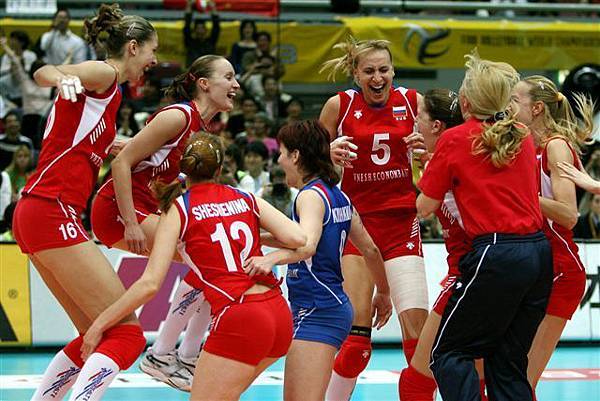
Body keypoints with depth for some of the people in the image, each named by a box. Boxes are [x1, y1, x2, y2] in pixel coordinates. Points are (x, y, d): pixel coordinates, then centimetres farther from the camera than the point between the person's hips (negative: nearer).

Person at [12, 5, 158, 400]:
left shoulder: (105, 91, 23)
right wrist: (65, 78, -45)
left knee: (97, 335, 13)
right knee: (127, 334, -13)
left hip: (36, 215, 10)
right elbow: (45, 72, -23)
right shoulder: (105, 75, -4)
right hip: (53, 213, -10)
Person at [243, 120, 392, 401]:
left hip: (315, 312, -10)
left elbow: (307, 244, -31)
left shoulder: (311, 195, -12)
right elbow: (370, 249, 22)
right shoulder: (337, 196, 15)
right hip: (335, 306, 10)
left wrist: (271, 259, -48)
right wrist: (383, 293, 34)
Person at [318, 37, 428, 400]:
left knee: (417, 326, -9)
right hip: (355, 219, -1)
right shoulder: (339, 106, -2)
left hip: (402, 220, 1)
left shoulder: (412, 101, 1)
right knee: (357, 332, -7)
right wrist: (331, 153, -13)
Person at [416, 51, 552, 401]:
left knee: (448, 353, 5)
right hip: (540, 252, 6)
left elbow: (425, 208, 3)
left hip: (497, 257, -6)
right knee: (508, 365, 12)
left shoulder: (456, 140, -3)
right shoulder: (524, 137, 12)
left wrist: (433, 169, 22)